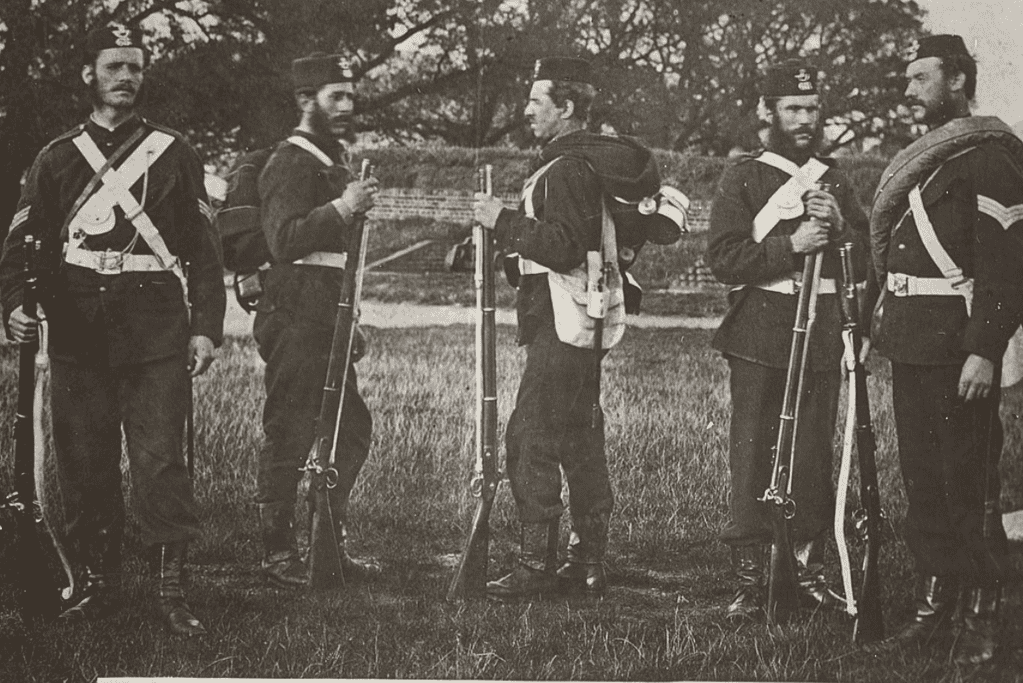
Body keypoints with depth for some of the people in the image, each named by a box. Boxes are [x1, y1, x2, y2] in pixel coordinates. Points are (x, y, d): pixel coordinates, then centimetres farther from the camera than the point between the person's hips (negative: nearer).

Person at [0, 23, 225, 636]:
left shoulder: (174, 155, 11)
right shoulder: (57, 159, 13)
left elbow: (203, 248, 9)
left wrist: (206, 327, 0)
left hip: (156, 332, -2)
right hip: (78, 332, 2)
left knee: (160, 459, -9)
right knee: (84, 462, 4)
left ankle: (174, 590, -5)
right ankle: (98, 581, 15)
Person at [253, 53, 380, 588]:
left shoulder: (333, 159, 20)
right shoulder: (290, 162, -10)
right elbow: (284, 241, -22)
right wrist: (341, 209, -29)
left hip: (328, 317, 10)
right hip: (295, 315, -10)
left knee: (353, 428, 11)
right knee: (289, 434, -6)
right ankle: (278, 555, -1)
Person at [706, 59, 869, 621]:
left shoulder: (833, 180, 16)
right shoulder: (742, 178, 3)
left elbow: (869, 259, 15)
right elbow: (723, 258, -7)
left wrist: (839, 227, -5)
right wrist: (791, 244, -17)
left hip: (823, 336, 4)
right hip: (760, 336, -4)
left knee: (816, 457, 5)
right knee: (753, 457, -5)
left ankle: (809, 569, 14)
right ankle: (748, 579, -1)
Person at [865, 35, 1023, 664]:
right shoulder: (920, 160, 18)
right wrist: (885, 323, 15)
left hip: (959, 349, -8)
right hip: (911, 347, 9)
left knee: (969, 487, -4)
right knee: (923, 484, 11)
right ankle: (935, 604, 18)